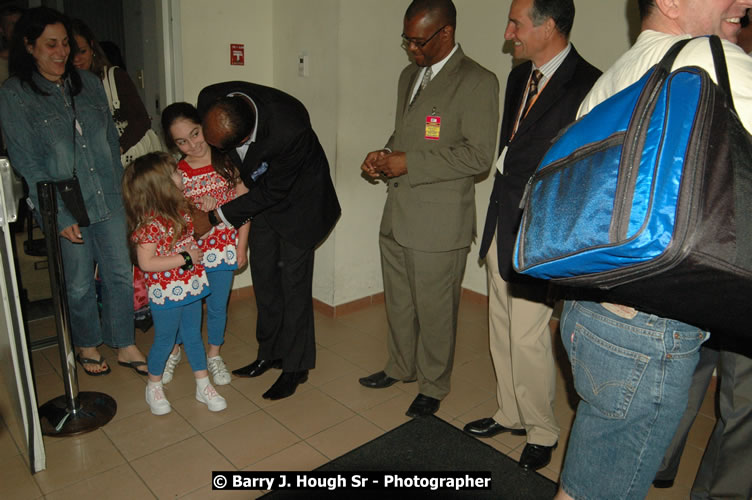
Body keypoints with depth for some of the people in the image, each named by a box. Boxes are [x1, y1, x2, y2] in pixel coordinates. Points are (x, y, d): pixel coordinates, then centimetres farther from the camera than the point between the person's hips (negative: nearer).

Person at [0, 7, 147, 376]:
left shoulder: (88, 83, 6)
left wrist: (118, 189, 8)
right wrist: (61, 217, -14)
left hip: (109, 202, 4)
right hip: (67, 210, -3)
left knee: (120, 275, 9)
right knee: (79, 285, 10)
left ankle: (124, 345, 27)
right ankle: (87, 345, 35)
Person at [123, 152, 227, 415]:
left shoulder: (179, 207, 0)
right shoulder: (150, 223, -24)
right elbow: (146, 263, -24)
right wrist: (185, 258, -23)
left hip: (190, 286, 7)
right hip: (166, 293, -7)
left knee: (193, 335, 18)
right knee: (164, 341, 11)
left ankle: (203, 386, 31)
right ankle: (154, 387, 36)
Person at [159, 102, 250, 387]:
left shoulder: (227, 160, -7)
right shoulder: (176, 173, -7)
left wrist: (241, 245, -3)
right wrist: (200, 206, -25)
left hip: (223, 247, 0)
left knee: (217, 305, 13)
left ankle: (214, 355, 35)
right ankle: (174, 351, 38)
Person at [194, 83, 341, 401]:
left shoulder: (291, 128, -40)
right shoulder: (210, 100, -23)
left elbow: (273, 192, -26)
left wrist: (215, 217, -20)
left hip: (296, 196, -6)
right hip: (260, 190, 6)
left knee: (293, 281, -2)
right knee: (263, 273, 12)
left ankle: (296, 366, 16)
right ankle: (270, 352, 30)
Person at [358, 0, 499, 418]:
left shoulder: (477, 82, -11)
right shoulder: (410, 76, 15)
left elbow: (479, 155, -17)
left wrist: (410, 162, -19)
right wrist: (384, 155, 3)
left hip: (439, 222, -7)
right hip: (398, 215, 8)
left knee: (435, 311, 7)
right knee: (398, 302, 20)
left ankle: (433, 387, 29)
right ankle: (401, 367, 42)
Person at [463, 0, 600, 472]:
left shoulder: (587, 85, -15)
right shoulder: (519, 77, 12)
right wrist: (497, 215, 13)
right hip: (502, 225, 8)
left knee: (527, 337, 0)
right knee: (501, 330, 16)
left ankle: (542, 431, 24)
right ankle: (510, 414, 36)